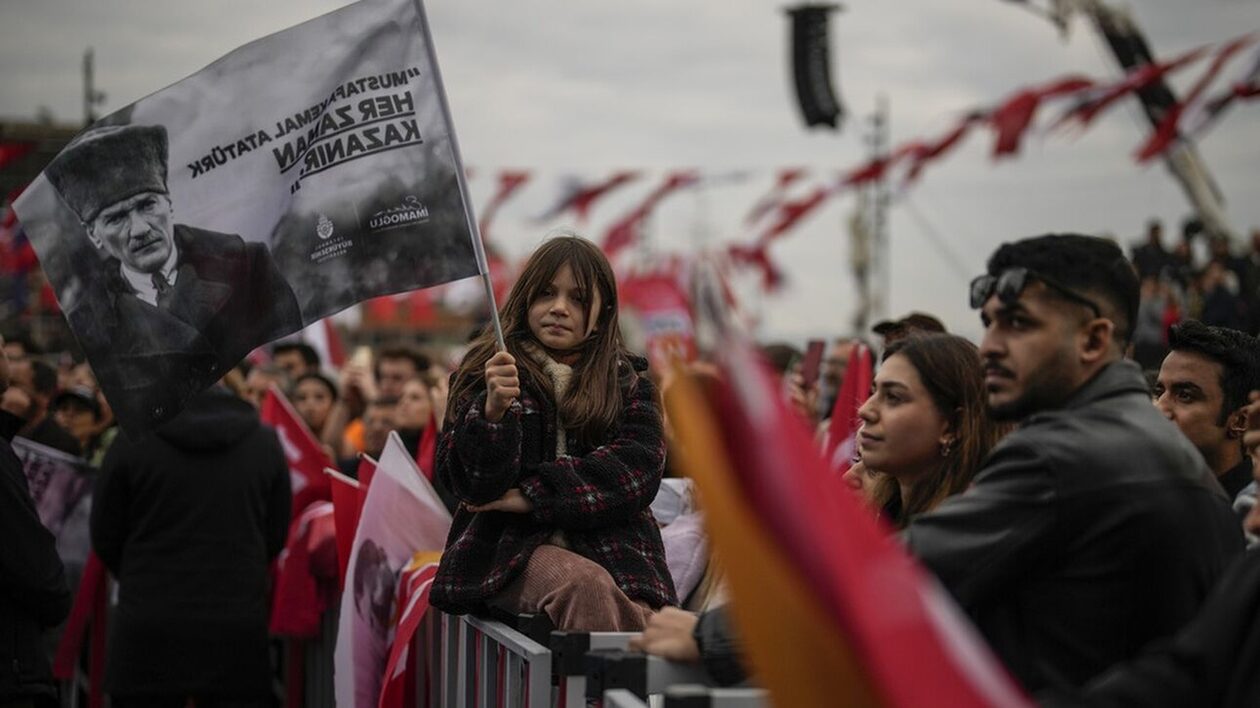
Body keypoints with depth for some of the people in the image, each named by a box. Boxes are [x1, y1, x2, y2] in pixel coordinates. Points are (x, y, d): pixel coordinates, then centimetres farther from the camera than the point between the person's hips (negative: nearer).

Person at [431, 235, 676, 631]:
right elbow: (472, 485, 0)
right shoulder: (485, 373, 12)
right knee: (585, 585, -35)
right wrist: (493, 411, -19)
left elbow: (638, 471, -1)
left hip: (611, 548, 2)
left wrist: (531, 496, -7)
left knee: (639, 617, -32)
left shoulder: (629, 383, 16)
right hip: (509, 551, -1)